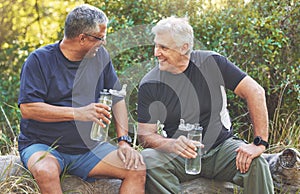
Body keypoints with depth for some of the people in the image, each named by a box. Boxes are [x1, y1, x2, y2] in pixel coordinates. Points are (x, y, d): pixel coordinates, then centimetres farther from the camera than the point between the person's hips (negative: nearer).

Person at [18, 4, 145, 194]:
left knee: (137, 169, -16)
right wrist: (78, 113, -20)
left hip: (88, 146, 4)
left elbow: (118, 99, 12)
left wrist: (124, 141, -2)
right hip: (43, 146, -4)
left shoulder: (100, 56, 8)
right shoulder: (40, 59, -7)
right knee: (46, 171, -38)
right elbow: (28, 109, -15)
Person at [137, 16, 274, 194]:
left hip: (221, 146, -1)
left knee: (255, 163, -30)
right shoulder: (150, 84, -4)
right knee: (147, 160, -29)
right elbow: (145, 135, -5)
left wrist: (260, 143, -20)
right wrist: (173, 145, -28)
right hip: (177, 156, 1)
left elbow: (255, 92, -11)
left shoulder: (211, 63, -7)